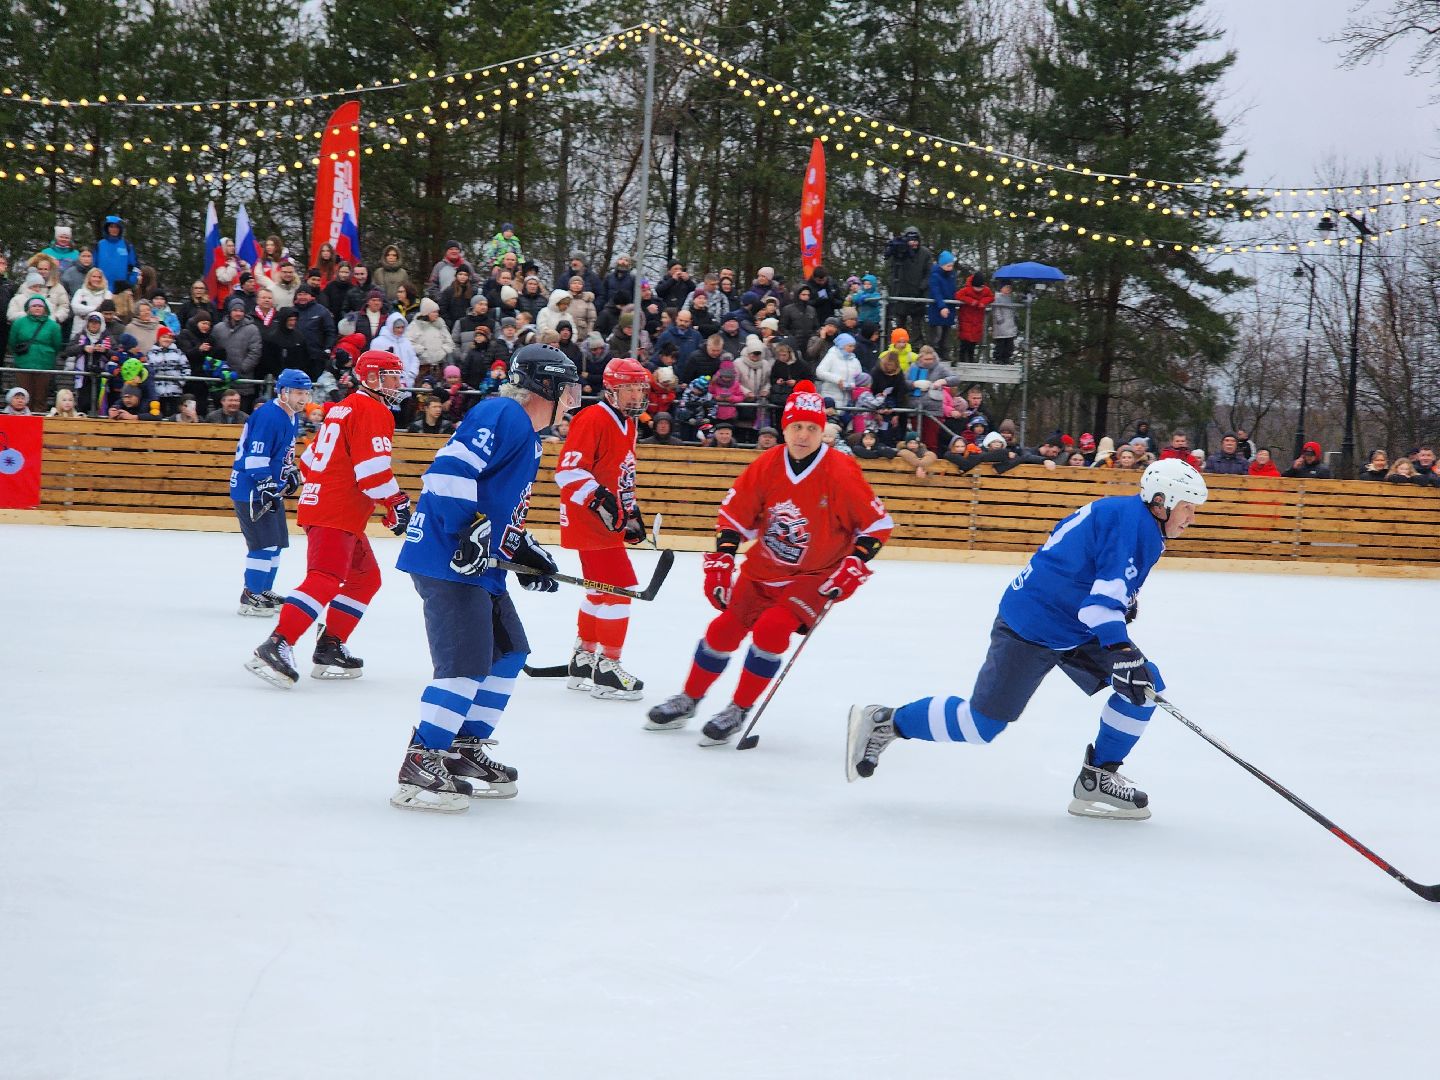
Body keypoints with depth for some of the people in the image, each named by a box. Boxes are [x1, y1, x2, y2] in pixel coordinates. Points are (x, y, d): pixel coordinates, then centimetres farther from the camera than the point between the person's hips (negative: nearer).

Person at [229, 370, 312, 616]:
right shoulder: (269, 417, -21)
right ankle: (250, 598, -8)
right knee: (265, 544, -13)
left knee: (276, 543, 16)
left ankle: (264, 591, 28)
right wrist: (267, 488, -27)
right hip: (251, 491, -11)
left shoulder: (290, 417, 11)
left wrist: (291, 472, 18)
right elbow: (255, 457, -26)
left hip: (271, 490, 11)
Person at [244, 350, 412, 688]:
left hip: (317, 504, 11)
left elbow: (310, 459, 25)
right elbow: (373, 466, -18)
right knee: (324, 580, -21)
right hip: (336, 512, -11)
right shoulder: (372, 410, -8)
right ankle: (276, 646, -31)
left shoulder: (343, 408, 22)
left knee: (366, 578, 17)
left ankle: (329, 648, 15)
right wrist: (397, 502, -12)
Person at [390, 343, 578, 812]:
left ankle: (464, 750, 24)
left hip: (481, 565, 11)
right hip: (446, 560, -11)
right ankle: (419, 769, -12)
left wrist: (524, 550, 20)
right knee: (468, 662, -15)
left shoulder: (529, 438, 22)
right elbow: (451, 468, -24)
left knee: (509, 651, 16)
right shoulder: (502, 416, -12)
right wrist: (470, 530, -28)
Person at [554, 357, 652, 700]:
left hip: (608, 521, 10)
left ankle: (583, 661, 28)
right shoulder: (593, 420, -16)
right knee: (619, 588, -12)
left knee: (602, 589, 17)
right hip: (588, 519, -10)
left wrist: (631, 511, 21)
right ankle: (607, 670, -5)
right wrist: (598, 499, -32)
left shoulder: (627, 424, 15)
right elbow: (568, 469, -23)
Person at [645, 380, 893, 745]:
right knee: (724, 629, 5)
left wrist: (854, 565, -22)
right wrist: (720, 560, -9)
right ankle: (688, 701, 28)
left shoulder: (841, 472, -20)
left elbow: (877, 524, -12)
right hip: (762, 569, 4)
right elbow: (733, 513, 0)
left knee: (771, 629, -23)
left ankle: (739, 711, -7)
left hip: (813, 577, -4)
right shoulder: (767, 465, -10)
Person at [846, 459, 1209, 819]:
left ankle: (1097, 779, 4)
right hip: (1031, 628, -10)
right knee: (983, 721, -5)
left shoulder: (1136, 520, 10)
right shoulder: (1131, 518, -21)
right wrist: (1122, 651, -36)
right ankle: (885, 721, 13)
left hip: (1077, 632, 10)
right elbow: (1105, 594, -30)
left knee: (1146, 686, -3)